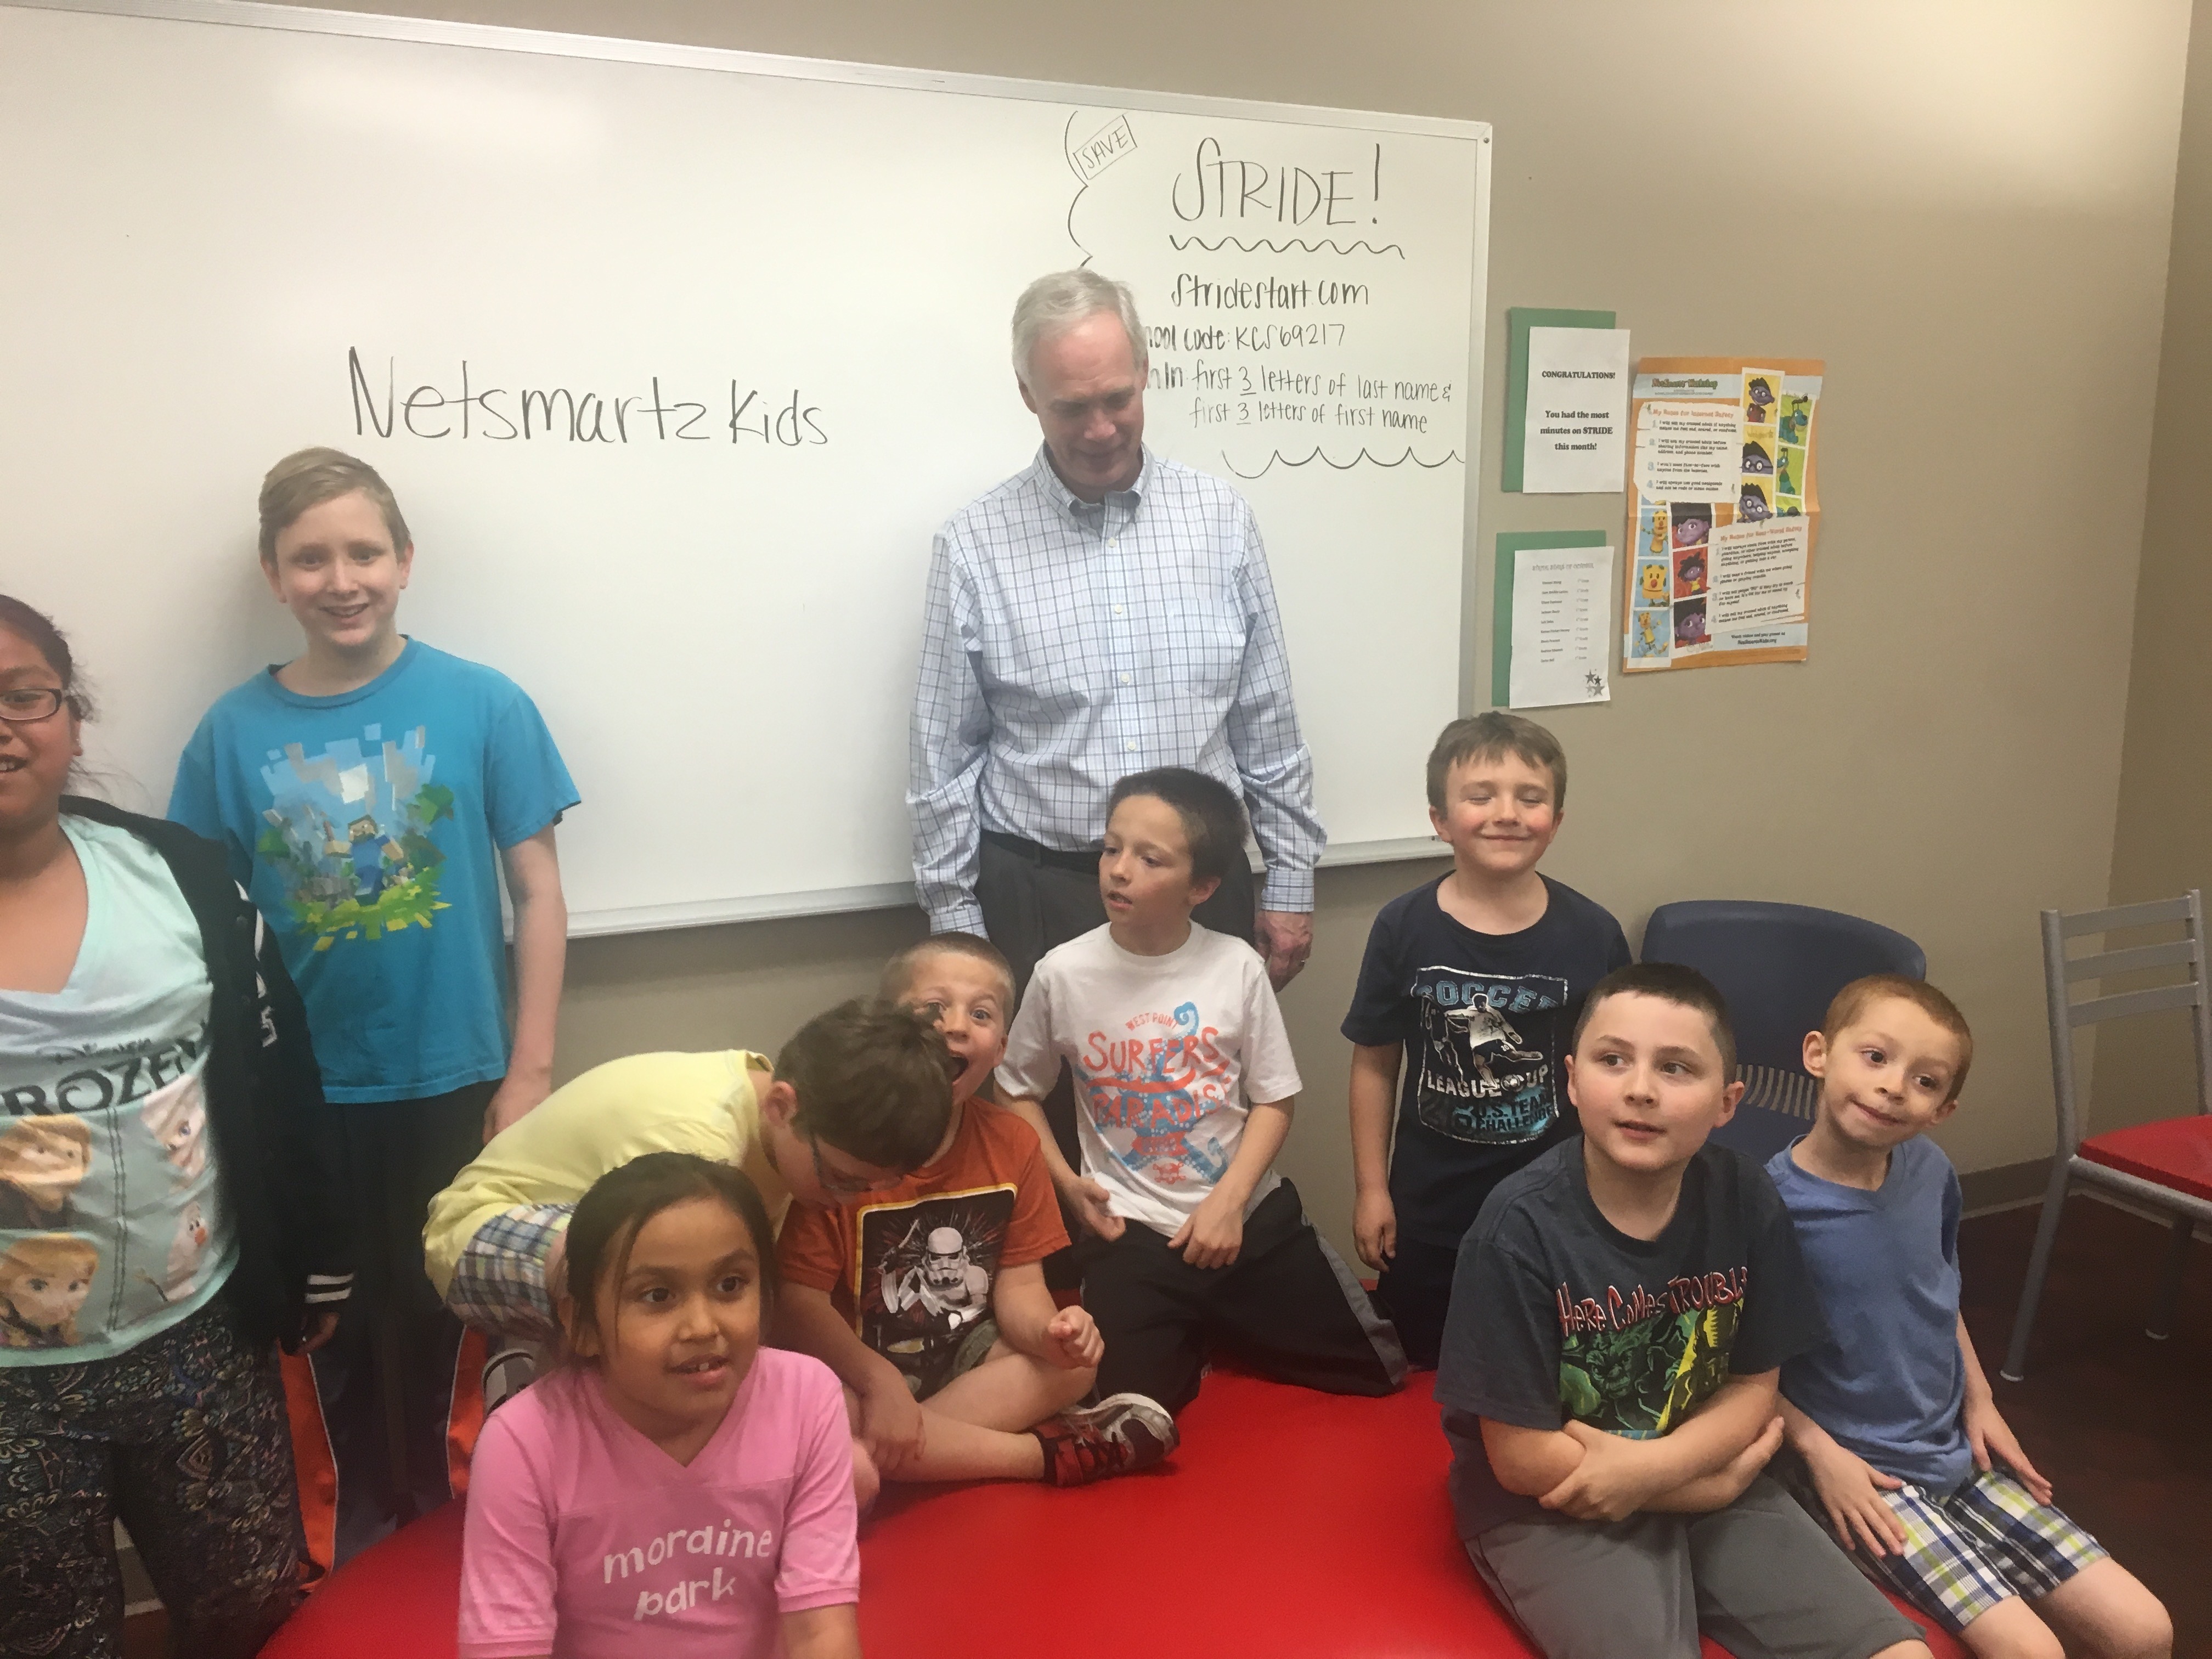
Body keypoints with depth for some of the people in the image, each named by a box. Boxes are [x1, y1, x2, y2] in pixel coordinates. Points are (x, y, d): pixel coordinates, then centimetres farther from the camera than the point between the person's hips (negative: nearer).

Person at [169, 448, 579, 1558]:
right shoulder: (235, 732, -5)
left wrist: (529, 1072, -7)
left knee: (444, 1314, 13)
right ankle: (364, 1528, 40)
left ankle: (445, 1524, 37)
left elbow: (538, 893, -6)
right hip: (305, 1092, 2)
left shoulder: (483, 705, -9)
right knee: (339, 1321, 17)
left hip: (453, 1079, -1)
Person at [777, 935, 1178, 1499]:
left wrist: (1050, 1331, -25)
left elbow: (1019, 1284, -2)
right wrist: (878, 1381, -33)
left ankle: (872, 1460, -18)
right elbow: (797, 1299, -20)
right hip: (860, 1363, -5)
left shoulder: (1013, 1142, -3)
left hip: (966, 1355, 5)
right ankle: (1041, 1451, -19)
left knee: (1079, 1357, -12)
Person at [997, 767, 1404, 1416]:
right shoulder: (1063, 974, -10)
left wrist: (1229, 1201, -14)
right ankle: (1192, 1343, 24)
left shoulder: (1237, 967, -10)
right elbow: (1017, 1093, 3)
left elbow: (1274, 1100, -4)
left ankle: (1225, 1336, 30)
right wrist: (1064, 1183, -9)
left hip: (1254, 1215, 1)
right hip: (1134, 1234, -1)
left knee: (1377, 1371, 6)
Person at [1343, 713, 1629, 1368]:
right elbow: (1375, 1065, -3)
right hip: (1428, 1203, 0)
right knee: (1427, 1368, 17)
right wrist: (1372, 1188, -2)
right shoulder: (1402, 928, -10)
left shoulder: (1592, 934, -10)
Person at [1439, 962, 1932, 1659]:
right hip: (1549, 1509, -4)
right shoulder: (1521, 1227, -23)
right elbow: (1523, 1458, -18)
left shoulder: (1746, 1199, -9)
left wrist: (1655, 1465, -18)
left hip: (1694, 1471, 5)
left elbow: (1754, 1387, 1)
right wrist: (1716, 1484, -11)